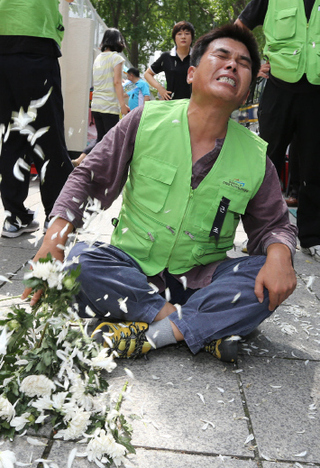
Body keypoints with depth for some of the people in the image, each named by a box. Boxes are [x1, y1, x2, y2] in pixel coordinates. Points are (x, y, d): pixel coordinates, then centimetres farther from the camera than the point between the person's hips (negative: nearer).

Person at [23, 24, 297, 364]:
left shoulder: (256, 158, -2)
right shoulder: (146, 120, -6)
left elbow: (274, 223, 7)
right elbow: (89, 176, -1)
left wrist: (279, 253, -19)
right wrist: (55, 234, -17)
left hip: (198, 281, 1)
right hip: (131, 270, 0)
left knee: (274, 278, -24)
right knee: (80, 261, -29)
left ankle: (151, 333, -28)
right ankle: (202, 329, -25)